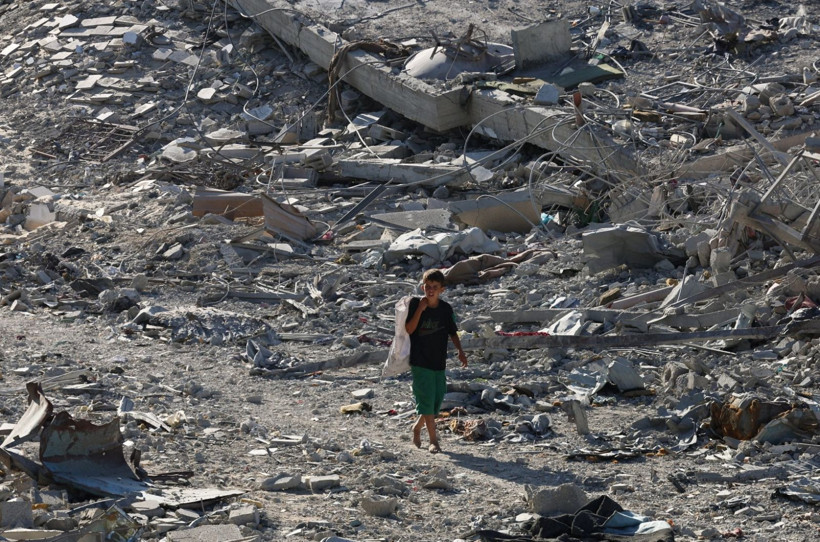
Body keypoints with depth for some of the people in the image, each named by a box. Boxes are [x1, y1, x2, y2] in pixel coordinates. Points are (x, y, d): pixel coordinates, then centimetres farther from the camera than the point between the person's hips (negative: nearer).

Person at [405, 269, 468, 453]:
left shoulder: (446, 309, 2)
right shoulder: (415, 304, -6)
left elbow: (452, 332, 11)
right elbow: (409, 329, -14)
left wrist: (460, 351, -2)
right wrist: (420, 309, -21)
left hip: (439, 362, 4)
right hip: (420, 361, -4)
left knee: (437, 399, 8)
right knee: (427, 398, -10)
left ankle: (417, 428, 33)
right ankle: (433, 440, -8)